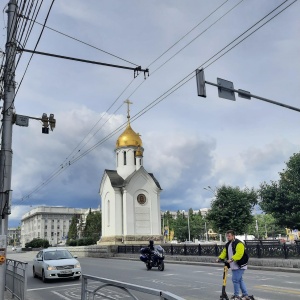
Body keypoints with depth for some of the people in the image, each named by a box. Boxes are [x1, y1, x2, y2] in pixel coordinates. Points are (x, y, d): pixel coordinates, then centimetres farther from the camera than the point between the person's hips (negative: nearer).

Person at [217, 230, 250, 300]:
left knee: (235, 280, -8)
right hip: (234, 266, 9)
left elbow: (239, 254, -27)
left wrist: (232, 259, -35)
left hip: (240, 266, -9)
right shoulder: (228, 244, 13)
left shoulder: (238, 243, -15)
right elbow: (224, 252, 13)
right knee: (239, 280, 14)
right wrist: (219, 258, -3)